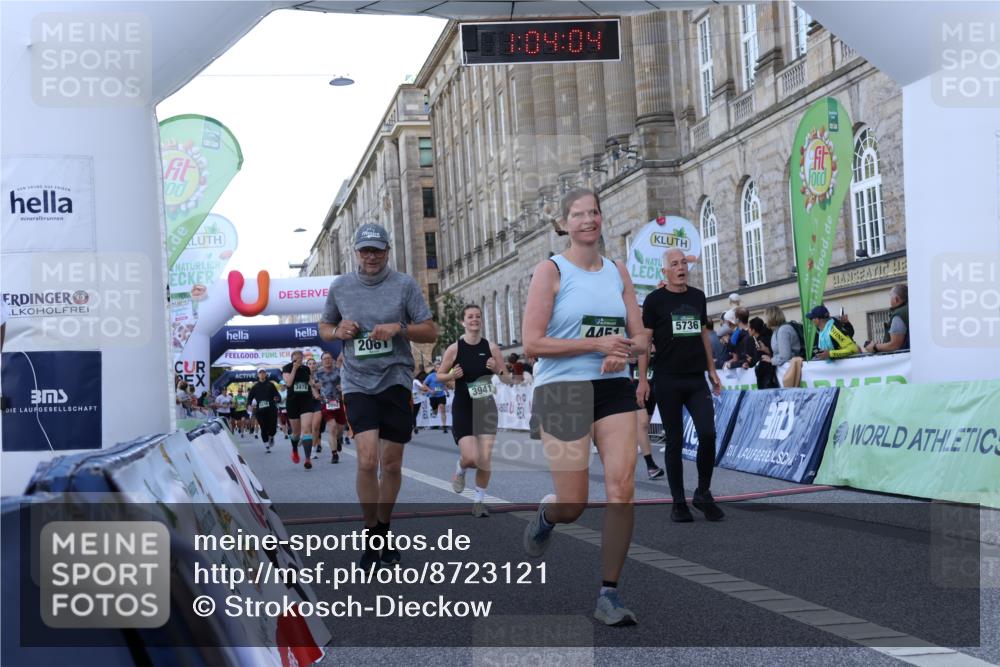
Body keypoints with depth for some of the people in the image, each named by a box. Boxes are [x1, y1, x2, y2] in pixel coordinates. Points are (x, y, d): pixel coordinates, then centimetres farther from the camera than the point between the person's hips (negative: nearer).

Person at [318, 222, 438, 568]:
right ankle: (370, 535, 1)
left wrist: (399, 328, -17)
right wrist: (338, 332, -3)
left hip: (396, 380, 0)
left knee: (391, 464, 7)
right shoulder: (340, 286, 6)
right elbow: (324, 326, 19)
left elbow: (431, 332, 0)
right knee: (367, 460, -15)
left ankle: (384, 528, 29)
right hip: (358, 382, 0)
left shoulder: (405, 285, -1)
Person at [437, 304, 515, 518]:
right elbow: (439, 375, 5)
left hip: (486, 408, 2)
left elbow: (508, 380, 4)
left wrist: (498, 370, -17)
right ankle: (460, 468, 24)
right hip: (463, 409, -2)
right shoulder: (454, 349, -6)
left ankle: (479, 500, 14)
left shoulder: (491, 348, -2)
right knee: (471, 458, -14)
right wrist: (452, 375, -16)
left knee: (485, 459, -5)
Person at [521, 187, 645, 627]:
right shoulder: (551, 271, -2)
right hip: (562, 390, -4)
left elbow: (639, 338, 14)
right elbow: (532, 343, -11)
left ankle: (609, 594, -1)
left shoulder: (618, 273, 13)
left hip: (614, 388, 4)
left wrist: (622, 352, -10)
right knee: (572, 506, -3)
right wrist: (597, 344, -16)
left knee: (622, 487, -11)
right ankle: (544, 517, 36)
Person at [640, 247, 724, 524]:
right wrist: (642, 380, -8)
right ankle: (678, 502, 9)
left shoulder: (698, 297, 13)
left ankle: (703, 494, 8)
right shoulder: (655, 300, 0)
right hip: (667, 381, -3)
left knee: (708, 434, -10)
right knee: (674, 441, 1)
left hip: (697, 380, 3)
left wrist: (712, 370, 15)